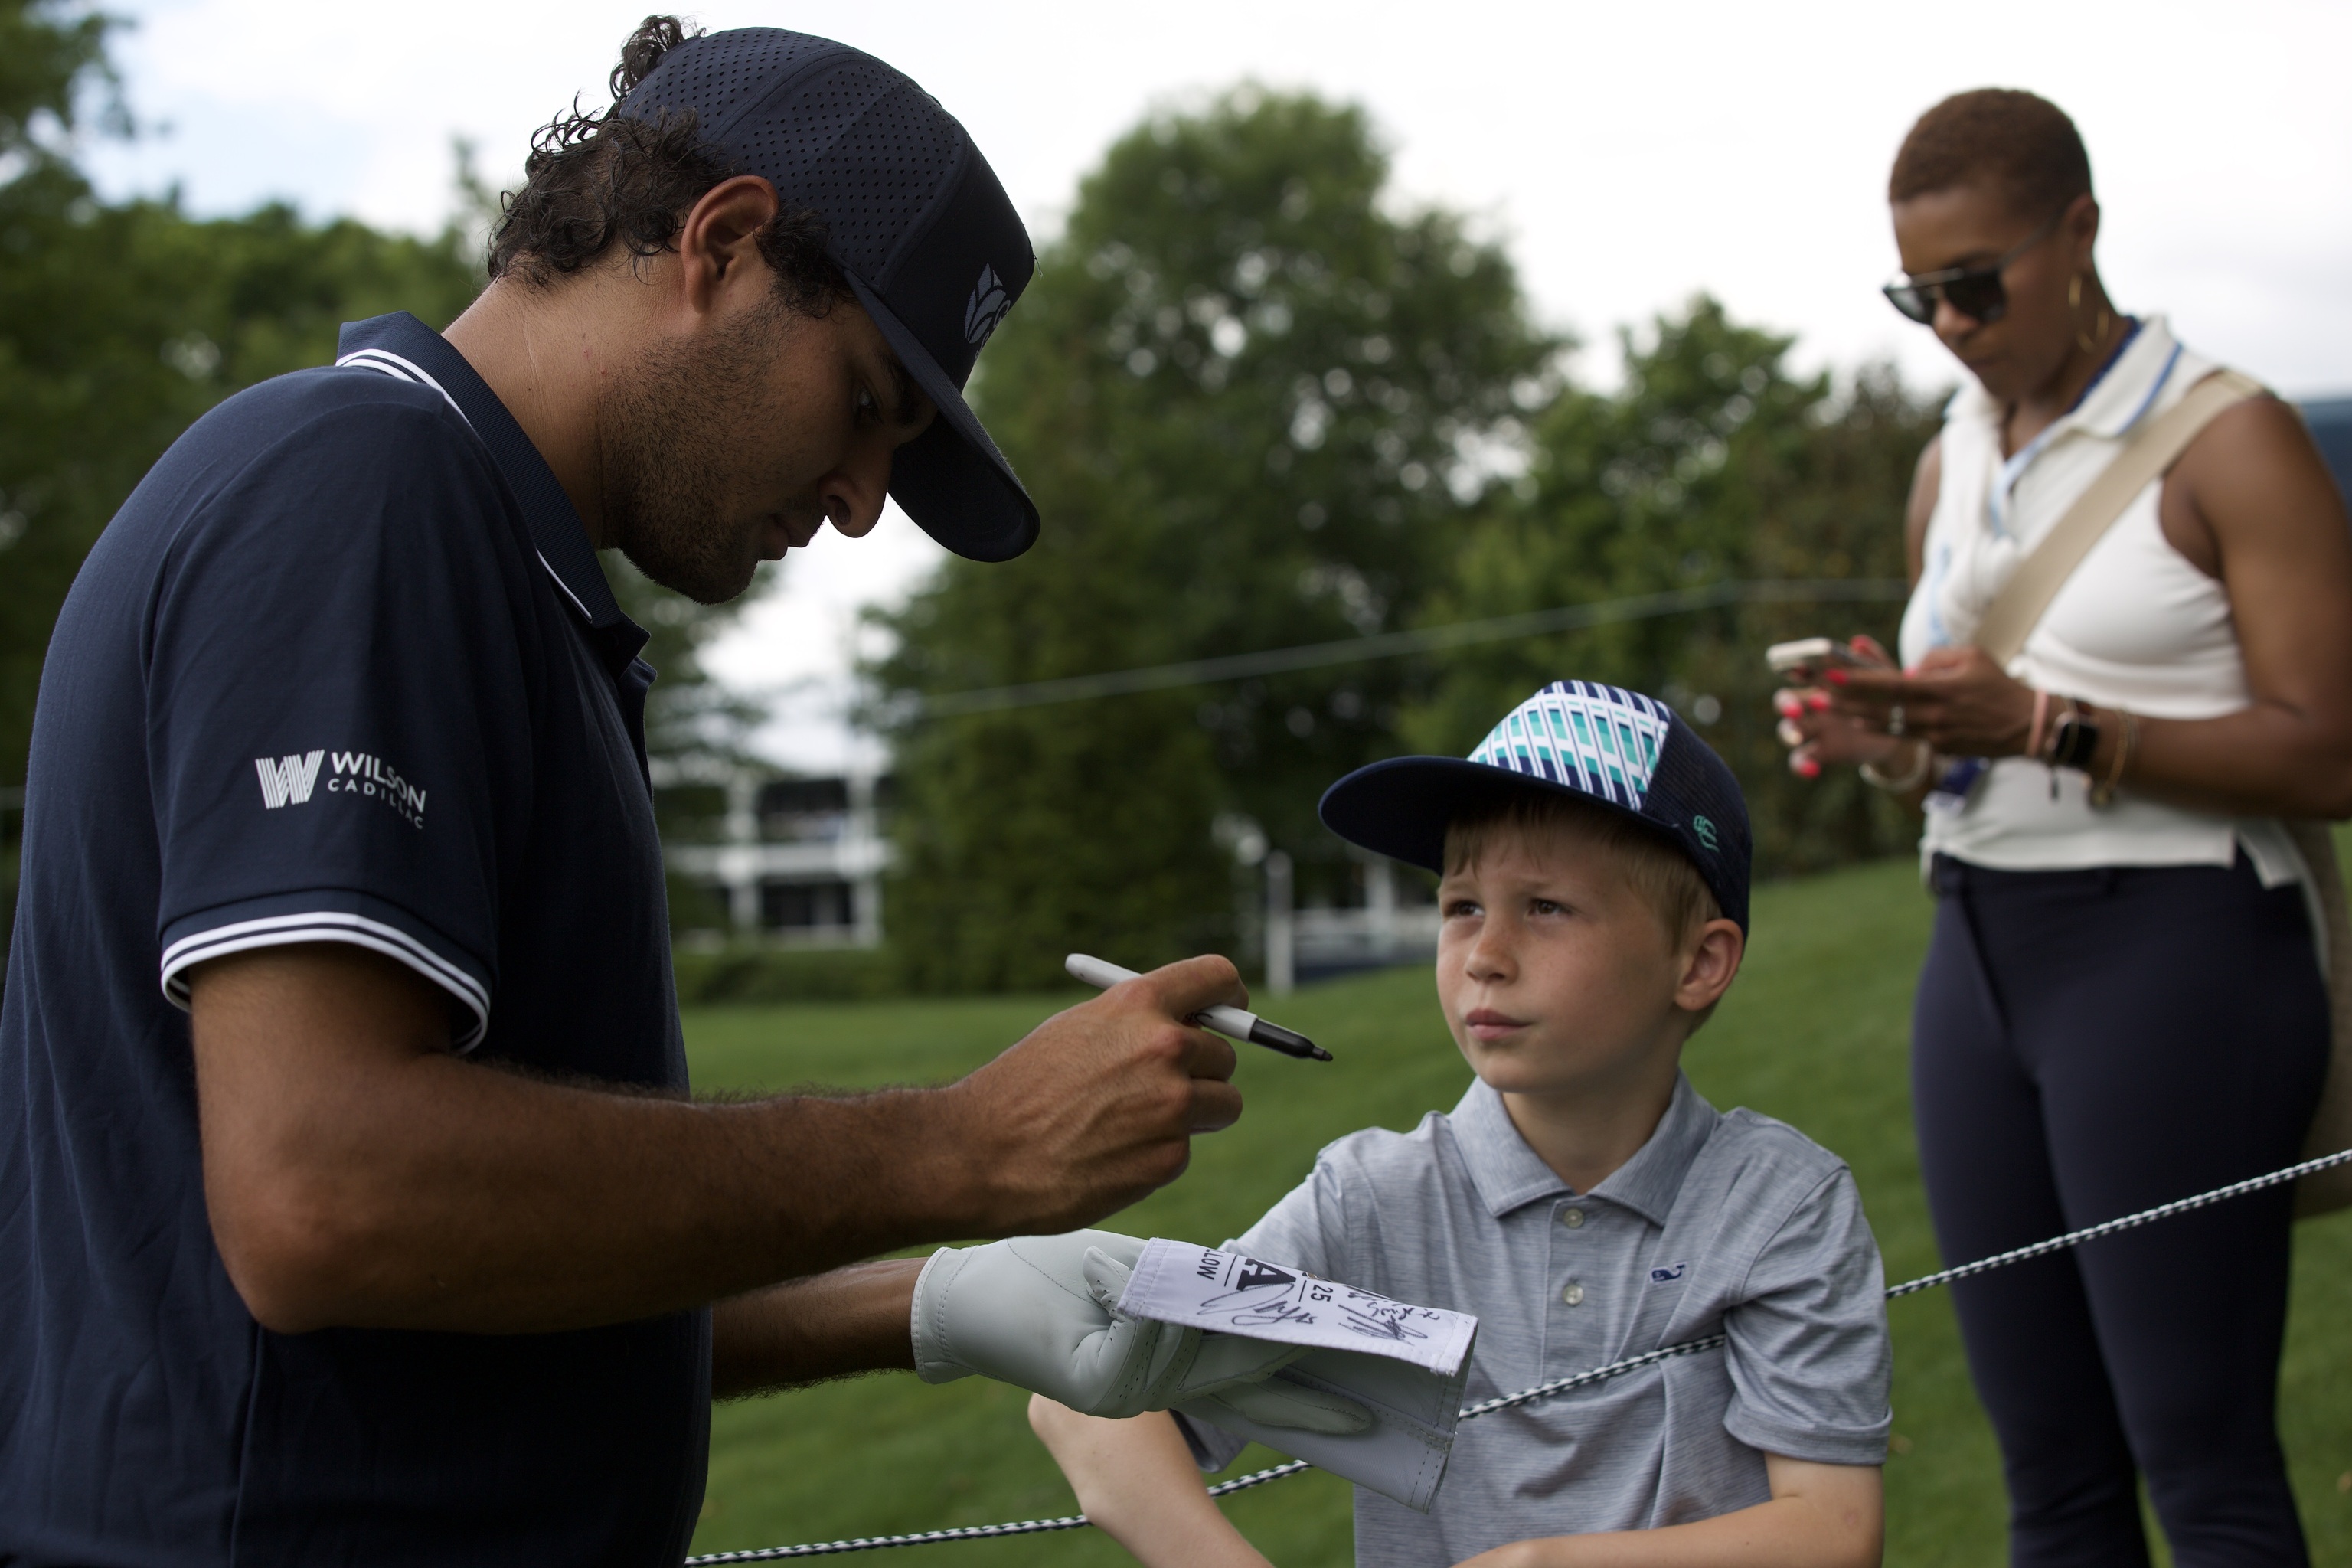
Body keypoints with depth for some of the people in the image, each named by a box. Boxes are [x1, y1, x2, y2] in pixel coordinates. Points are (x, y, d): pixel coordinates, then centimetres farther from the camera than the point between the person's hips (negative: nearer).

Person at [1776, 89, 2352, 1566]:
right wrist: (1888, 743, 0)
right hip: (1978, 949, 7)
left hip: (2175, 952, -7)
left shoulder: (2230, 442, -7)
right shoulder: (1952, 464, 14)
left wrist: (2047, 726, -21)